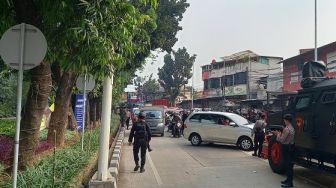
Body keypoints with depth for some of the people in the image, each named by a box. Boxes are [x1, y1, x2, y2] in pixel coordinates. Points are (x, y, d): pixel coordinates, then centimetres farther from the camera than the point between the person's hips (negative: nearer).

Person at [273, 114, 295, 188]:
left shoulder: (286, 129, -20)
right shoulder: (292, 128, 12)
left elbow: (282, 140, -19)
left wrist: (278, 134, -4)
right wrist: (278, 134, 15)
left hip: (287, 148, -10)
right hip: (290, 147, 10)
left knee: (288, 165, -5)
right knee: (289, 164, 16)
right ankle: (289, 179, 26)